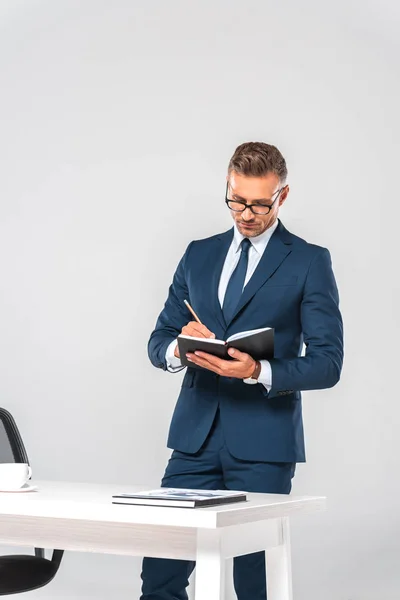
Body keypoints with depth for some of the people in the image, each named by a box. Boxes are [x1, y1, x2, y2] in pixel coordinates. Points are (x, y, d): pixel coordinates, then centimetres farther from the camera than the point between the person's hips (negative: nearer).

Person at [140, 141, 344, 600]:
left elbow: (327, 363, -6)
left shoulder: (309, 262, 0)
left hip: (262, 444, -3)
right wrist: (179, 347, -12)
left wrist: (259, 371, -23)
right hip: (196, 436, 4)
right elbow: (158, 342, 12)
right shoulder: (199, 255, 13)